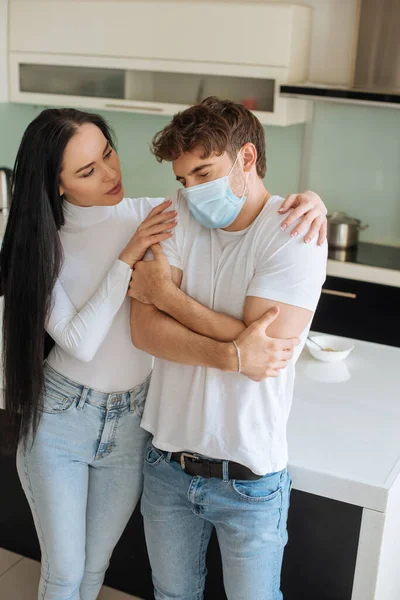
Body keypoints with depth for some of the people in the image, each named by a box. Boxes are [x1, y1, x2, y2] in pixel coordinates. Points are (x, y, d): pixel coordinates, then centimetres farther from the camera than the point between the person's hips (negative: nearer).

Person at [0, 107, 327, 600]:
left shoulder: (151, 215, -7)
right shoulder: (40, 244, -10)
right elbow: (80, 342, -19)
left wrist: (305, 201, -25)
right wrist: (127, 258, -22)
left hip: (130, 425, 2)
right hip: (57, 418, -1)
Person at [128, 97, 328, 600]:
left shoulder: (295, 234, -16)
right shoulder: (179, 214, -3)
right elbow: (144, 331, -11)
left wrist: (164, 292, -16)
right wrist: (231, 348, -26)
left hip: (248, 477, -4)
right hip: (167, 461, 4)